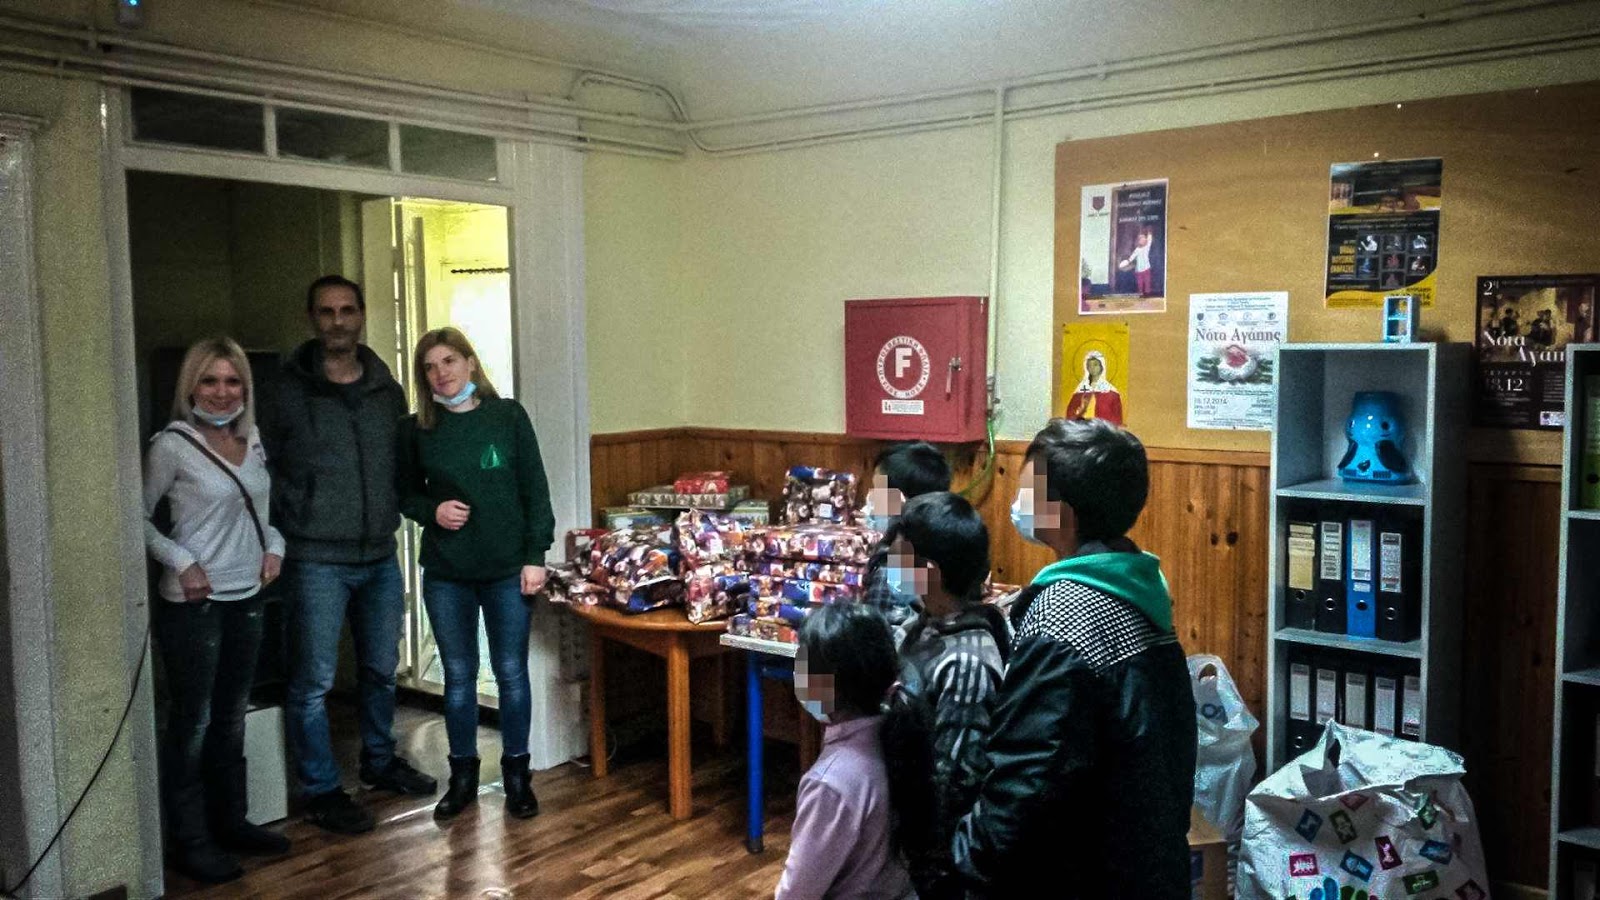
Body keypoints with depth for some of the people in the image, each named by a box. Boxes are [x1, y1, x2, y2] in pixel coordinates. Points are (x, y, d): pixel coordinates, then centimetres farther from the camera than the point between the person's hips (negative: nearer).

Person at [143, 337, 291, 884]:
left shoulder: (252, 440, 7)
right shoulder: (172, 445, -11)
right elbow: (139, 517, -8)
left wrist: (273, 545, 2)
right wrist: (181, 561, -18)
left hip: (247, 599, 6)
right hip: (193, 605, -6)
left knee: (231, 720, 16)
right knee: (193, 724, 2)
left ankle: (231, 823, 28)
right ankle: (191, 843, 13)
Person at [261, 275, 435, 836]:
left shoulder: (388, 391, 7)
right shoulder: (289, 393, -6)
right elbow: (265, 471, -1)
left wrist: (393, 513, 7)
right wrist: (292, 526, -6)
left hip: (380, 557, 5)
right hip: (317, 562, -4)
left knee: (381, 669, 17)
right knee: (313, 682, 0)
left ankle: (379, 762, 36)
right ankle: (321, 792, 13)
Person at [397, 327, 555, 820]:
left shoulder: (508, 416, -2)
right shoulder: (416, 429, 2)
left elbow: (535, 490, -2)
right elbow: (406, 495, 12)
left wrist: (535, 556, -7)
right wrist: (432, 511, -10)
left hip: (507, 569, -1)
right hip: (445, 574, 2)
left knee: (511, 673, 6)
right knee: (458, 674, 11)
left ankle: (517, 774, 20)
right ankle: (463, 775, 25)